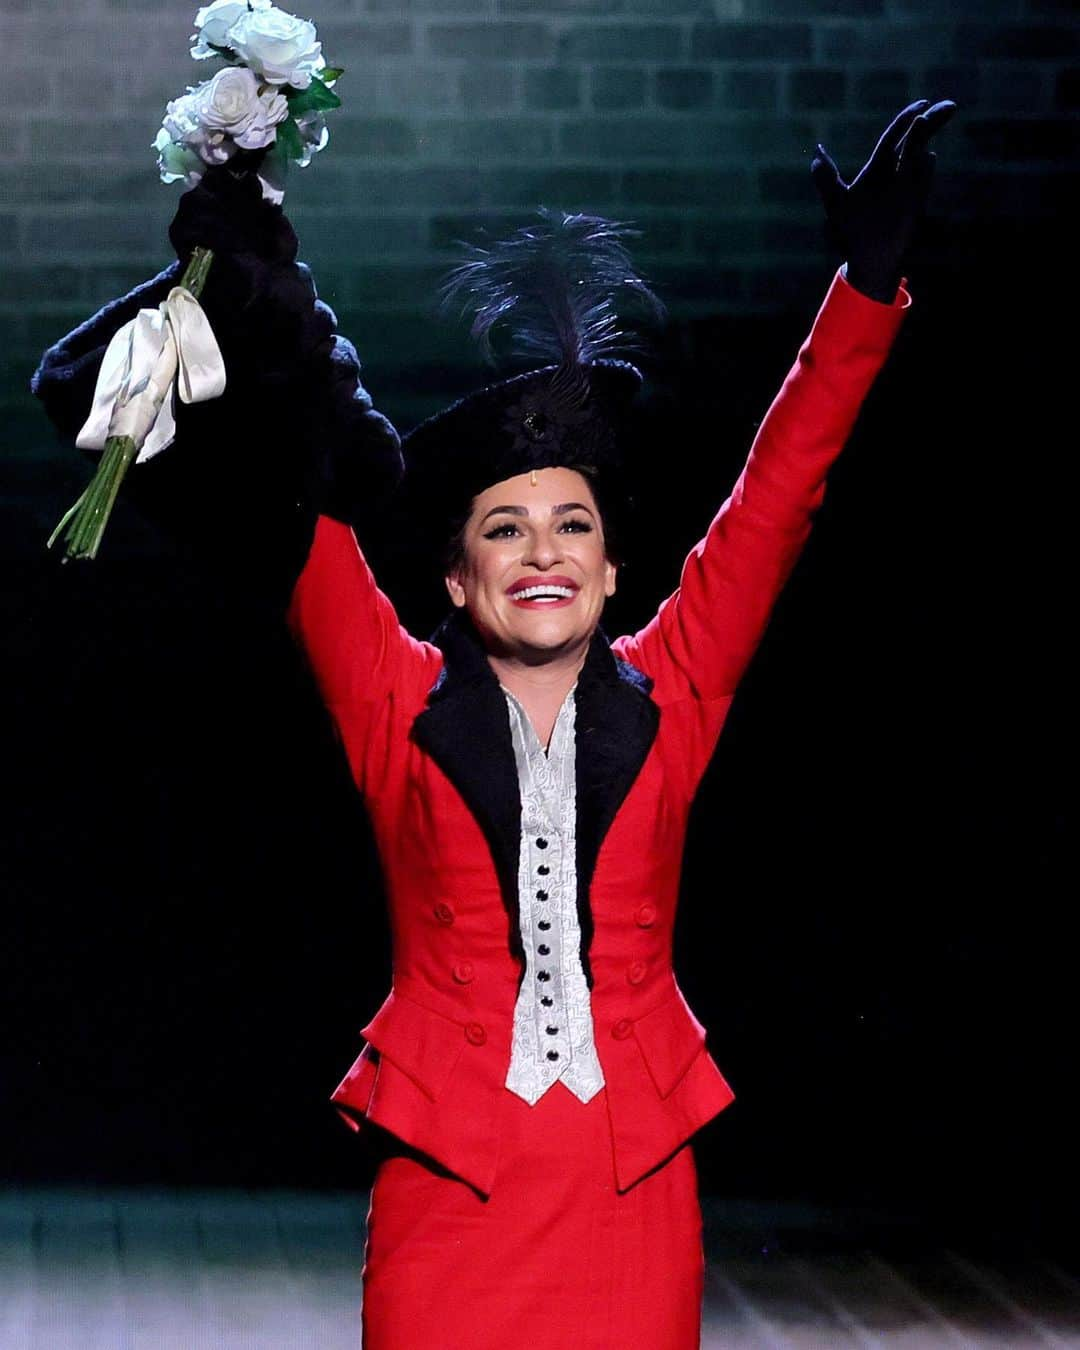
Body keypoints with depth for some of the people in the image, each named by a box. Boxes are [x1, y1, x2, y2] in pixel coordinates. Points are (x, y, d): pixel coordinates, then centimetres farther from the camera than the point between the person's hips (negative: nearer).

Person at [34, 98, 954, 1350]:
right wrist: (267, 303, 0)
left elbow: (776, 494, 7)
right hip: (448, 1185, -1)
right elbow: (296, 515, 5)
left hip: (634, 1189, 1)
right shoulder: (405, 710, 5)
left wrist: (868, 282, 5)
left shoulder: (663, 700, 8)